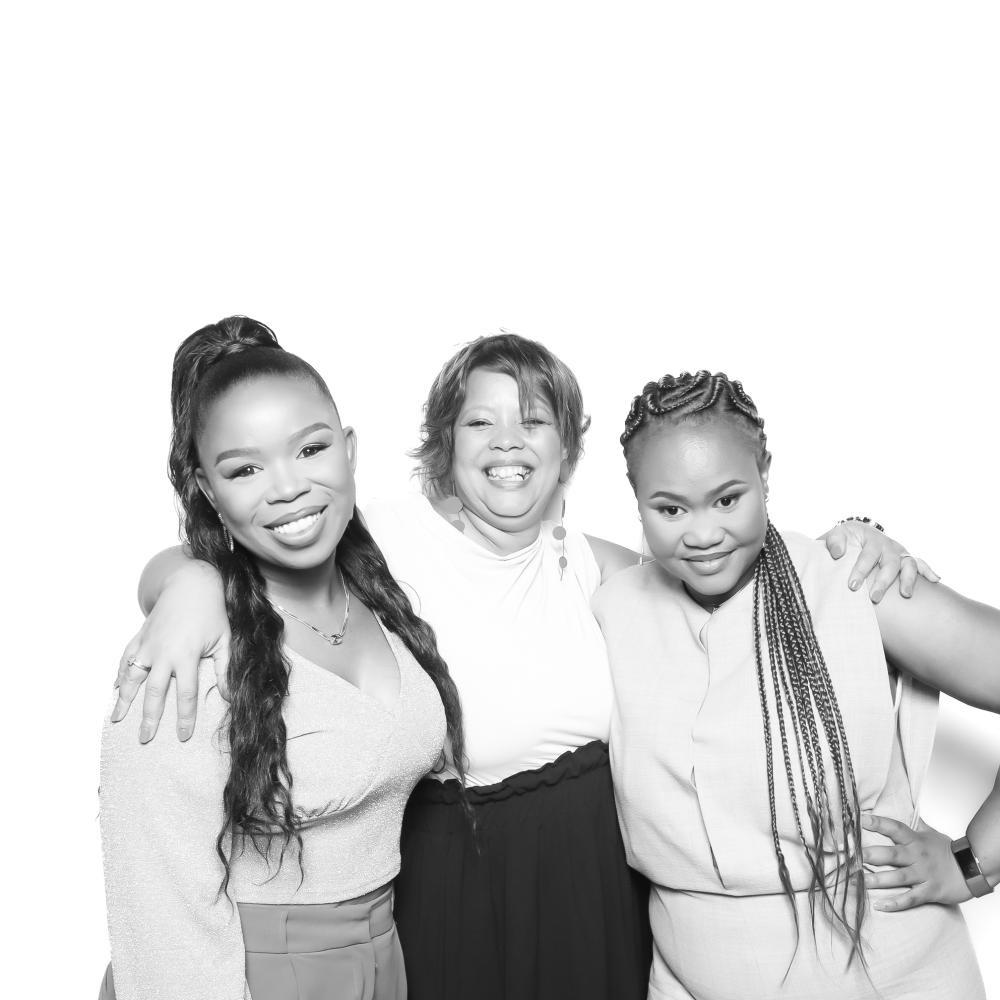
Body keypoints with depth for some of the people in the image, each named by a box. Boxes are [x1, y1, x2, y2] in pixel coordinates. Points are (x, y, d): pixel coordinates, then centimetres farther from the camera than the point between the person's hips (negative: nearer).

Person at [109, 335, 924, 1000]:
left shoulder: (588, 564, 3)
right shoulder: (387, 541, -11)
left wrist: (845, 549, -5)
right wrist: (192, 581, -34)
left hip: (602, 884, 4)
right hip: (455, 884, -4)